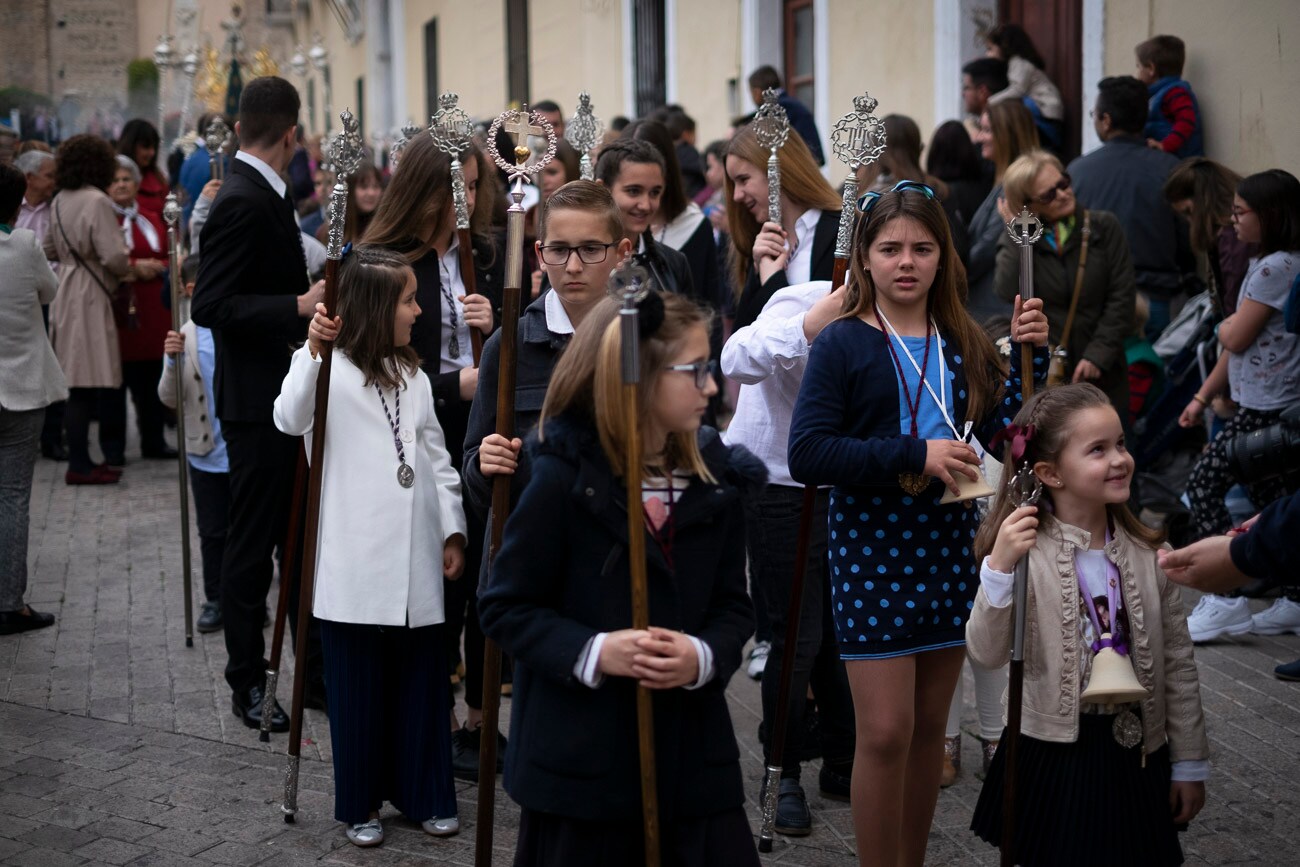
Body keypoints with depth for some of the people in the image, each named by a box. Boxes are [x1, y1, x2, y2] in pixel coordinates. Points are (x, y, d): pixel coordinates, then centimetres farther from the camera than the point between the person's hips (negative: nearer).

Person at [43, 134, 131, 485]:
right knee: (87, 384, -5)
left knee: (77, 382, 11)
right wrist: (127, 268, 0)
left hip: (65, 294, 8)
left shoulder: (59, 201, 9)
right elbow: (114, 256, -19)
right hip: (89, 297, -8)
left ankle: (79, 459, 15)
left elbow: (49, 250, 20)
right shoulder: (97, 202, -14)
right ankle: (80, 465, -3)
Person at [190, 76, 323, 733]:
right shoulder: (243, 203, -19)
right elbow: (210, 306, -25)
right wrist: (299, 306, -29)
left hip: (283, 396, 10)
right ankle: (248, 684, 14)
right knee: (253, 543, 2)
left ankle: (314, 670, 25)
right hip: (257, 402, -10)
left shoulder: (260, 196, 11)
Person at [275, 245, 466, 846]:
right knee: (358, 687, 4)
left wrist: (453, 530, 11)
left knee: (422, 680, 10)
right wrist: (312, 352, -34)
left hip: (417, 561, 5)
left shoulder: (413, 376, 16)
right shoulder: (329, 369, -5)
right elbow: (291, 420, -24)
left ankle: (424, 795, 23)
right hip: (356, 565, -5)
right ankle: (360, 805, 18)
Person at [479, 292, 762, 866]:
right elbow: (505, 608, -7)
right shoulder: (563, 479, -10)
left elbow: (733, 604, 8)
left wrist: (704, 656, -14)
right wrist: (592, 651, -22)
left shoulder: (715, 479, 4)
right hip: (580, 760, -4)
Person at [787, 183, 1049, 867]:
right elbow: (806, 455, -17)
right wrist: (914, 457, -23)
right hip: (871, 550, -5)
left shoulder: (964, 345, 7)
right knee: (886, 733, -5)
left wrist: (1029, 356, -7)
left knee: (929, 726, 13)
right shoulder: (843, 344, -7)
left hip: (948, 548, 5)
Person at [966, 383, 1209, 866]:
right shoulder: (1025, 551, -11)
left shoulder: (1149, 555, -2)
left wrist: (1189, 764, 8)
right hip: (1053, 754, -3)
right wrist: (999, 569, -30)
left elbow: (1177, 664, 4)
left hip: (1134, 755, 3)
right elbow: (986, 654, -17)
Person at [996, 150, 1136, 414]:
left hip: (1100, 372, 1)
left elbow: (1121, 298, 1)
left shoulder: (1104, 227, 5)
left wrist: (1098, 354, -9)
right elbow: (1007, 294, -14)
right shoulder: (1016, 240, 5)